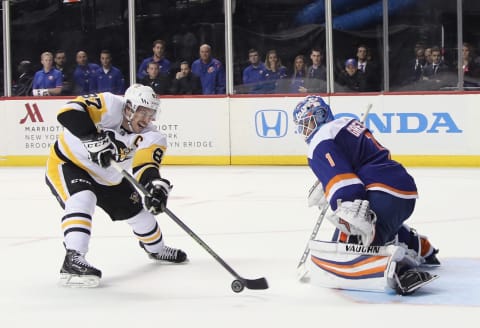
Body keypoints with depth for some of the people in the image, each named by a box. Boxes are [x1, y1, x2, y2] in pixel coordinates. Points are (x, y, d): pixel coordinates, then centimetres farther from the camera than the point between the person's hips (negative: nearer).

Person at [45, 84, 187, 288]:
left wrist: (156, 186, -53)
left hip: (107, 178, 6)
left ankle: (156, 249, 44)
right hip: (67, 162, -6)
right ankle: (73, 260, -38)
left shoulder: (151, 138, -16)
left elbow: (146, 167, -31)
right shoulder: (110, 106, -30)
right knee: (82, 199, -34)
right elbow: (69, 111, -41)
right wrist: (94, 138, -51)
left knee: (136, 210, 15)